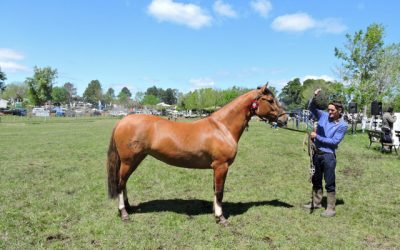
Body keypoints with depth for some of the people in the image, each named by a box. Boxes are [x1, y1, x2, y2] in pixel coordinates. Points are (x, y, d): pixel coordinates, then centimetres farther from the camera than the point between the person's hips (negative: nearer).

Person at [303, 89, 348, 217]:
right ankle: (316, 202, 34)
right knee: (316, 180, 18)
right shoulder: (323, 116, 2)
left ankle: (331, 209, 13)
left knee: (330, 183, 3)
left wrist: (317, 137, -16)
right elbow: (312, 108, -3)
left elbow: (335, 141, -15)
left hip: (328, 155, -5)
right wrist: (315, 97, -22)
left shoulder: (342, 125, -9)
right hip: (317, 153, 6)